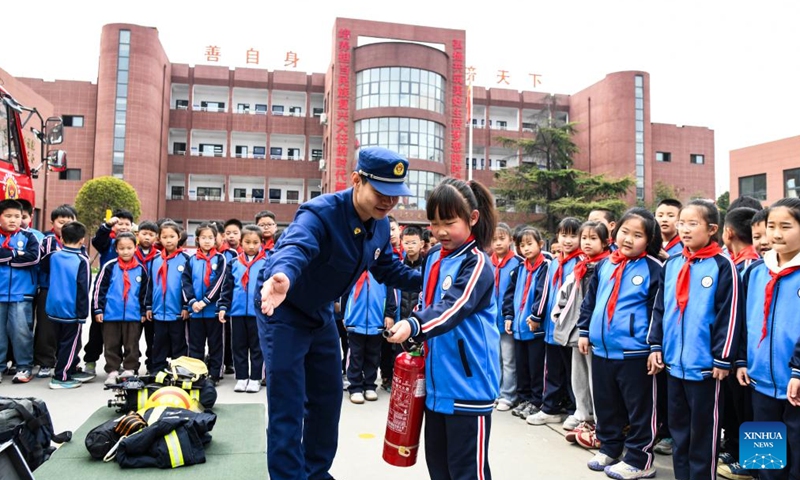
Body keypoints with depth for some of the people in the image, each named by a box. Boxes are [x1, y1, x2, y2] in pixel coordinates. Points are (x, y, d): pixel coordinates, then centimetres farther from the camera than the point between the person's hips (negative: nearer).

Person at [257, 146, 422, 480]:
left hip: (321, 315, 8)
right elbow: (295, 248, -50)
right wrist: (282, 277, -73)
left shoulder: (380, 226, -7)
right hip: (283, 313, -7)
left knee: (328, 400, 17)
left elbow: (387, 269, 6)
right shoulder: (320, 213, -31)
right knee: (287, 406, -5)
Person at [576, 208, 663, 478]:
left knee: (639, 408, 8)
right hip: (601, 349, 6)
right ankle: (609, 449, 35)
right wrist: (584, 331, 13)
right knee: (606, 405, 19)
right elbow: (590, 300, 15)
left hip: (635, 353, -6)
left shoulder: (654, 269, -9)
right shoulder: (604, 265, 8)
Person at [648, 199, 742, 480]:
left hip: (704, 364, -6)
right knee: (678, 426, 17)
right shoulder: (672, 265, 8)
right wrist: (656, 345, 7)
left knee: (703, 430, 7)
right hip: (674, 362, 6)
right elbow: (659, 308, 12)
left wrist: (723, 359, -12)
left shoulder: (722, 265, -9)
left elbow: (729, 315, -11)